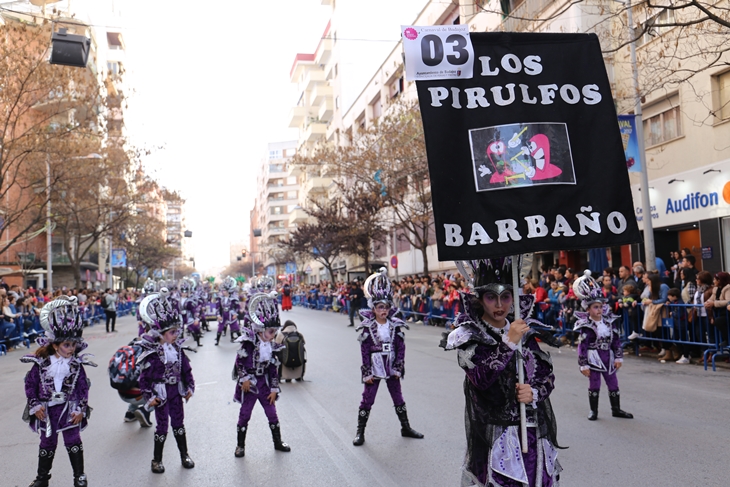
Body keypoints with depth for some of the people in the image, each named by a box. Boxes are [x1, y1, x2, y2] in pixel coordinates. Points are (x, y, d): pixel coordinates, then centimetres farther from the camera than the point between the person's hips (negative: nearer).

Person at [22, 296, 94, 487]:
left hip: (69, 409, -1)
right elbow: (30, 383, 0)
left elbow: (83, 387, -5)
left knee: (73, 441, 4)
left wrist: (81, 409, -8)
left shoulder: (76, 364, -9)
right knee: (47, 443, 15)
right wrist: (35, 405, -4)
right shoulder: (41, 363, -9)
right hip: (47, 409, 1)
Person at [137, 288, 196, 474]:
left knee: (178, 422, 15)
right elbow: (144, 377, -14)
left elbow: (186, 369, 7)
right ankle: (157, 459, 23)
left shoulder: (178, 349, -1)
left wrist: (190, 387, 6)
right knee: (162, 426, 4)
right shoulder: (152, 354, -18)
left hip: (176, 391, 5)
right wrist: (149, 397, -14)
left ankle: (184, 455, 28)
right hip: (160, 394, -5)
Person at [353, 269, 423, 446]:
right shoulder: (368, 327, -9)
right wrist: (367, 373, -10)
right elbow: (365, 351, -8)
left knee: (398, 399, 15)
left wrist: (397, 368, -6)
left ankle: (406, 428, 30)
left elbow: (401, 348, 0)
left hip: (391, 368, 3)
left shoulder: (395, 326, -1)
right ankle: (360, 432, 14)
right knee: (367, 400, 3)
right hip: (374, 369, -3)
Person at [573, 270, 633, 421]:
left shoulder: (610, 322, 1)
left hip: (608, 358, 5)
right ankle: (593, 411, 17)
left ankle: (616, 409, 27)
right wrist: (583, 365, -13)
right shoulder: (586, 326, -13)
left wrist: (618, 357, 3)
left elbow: (616, 340, 6)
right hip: (594, 359, -5)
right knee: (594, 385, 4)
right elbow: (583, 346, -12)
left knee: (613, 383, 12)